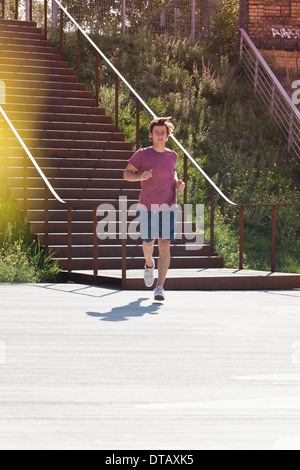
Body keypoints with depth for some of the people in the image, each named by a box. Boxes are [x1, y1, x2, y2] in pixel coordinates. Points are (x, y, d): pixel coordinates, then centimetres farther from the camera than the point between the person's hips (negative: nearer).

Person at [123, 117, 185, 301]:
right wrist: (140, 176, -20)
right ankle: (149, 264, 43)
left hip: (168, 207, 1)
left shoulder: (172, 156, 6)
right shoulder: (142, 154, -4)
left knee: (165, 246, -9)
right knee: (148, 243, 6)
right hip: (147, 207, -1)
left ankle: (160, 287, -9)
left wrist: (178, 182, 5)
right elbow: (127, 174, 1)